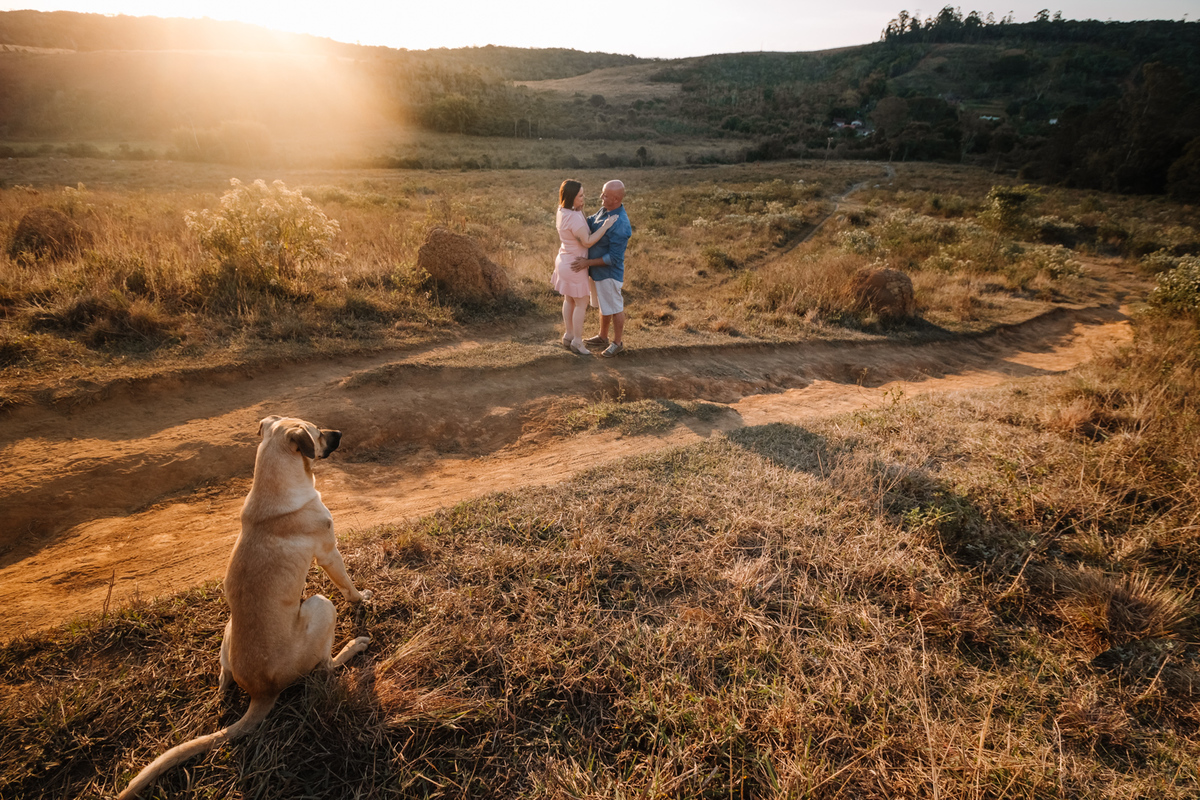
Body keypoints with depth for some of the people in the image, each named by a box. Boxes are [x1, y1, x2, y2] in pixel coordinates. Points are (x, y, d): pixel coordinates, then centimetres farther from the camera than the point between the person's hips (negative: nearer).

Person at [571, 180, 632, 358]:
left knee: (614, 308, 10)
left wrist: (588, 262, -23)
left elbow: (613, 258, -27)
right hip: (597, 270, 9)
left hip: (609, 273, -9)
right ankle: (602, 337, 41)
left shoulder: (621, 225, -30)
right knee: (603, 306, 23)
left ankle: (617, 342, 28)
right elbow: (589, 224, 11)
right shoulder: (605, 210, -3)